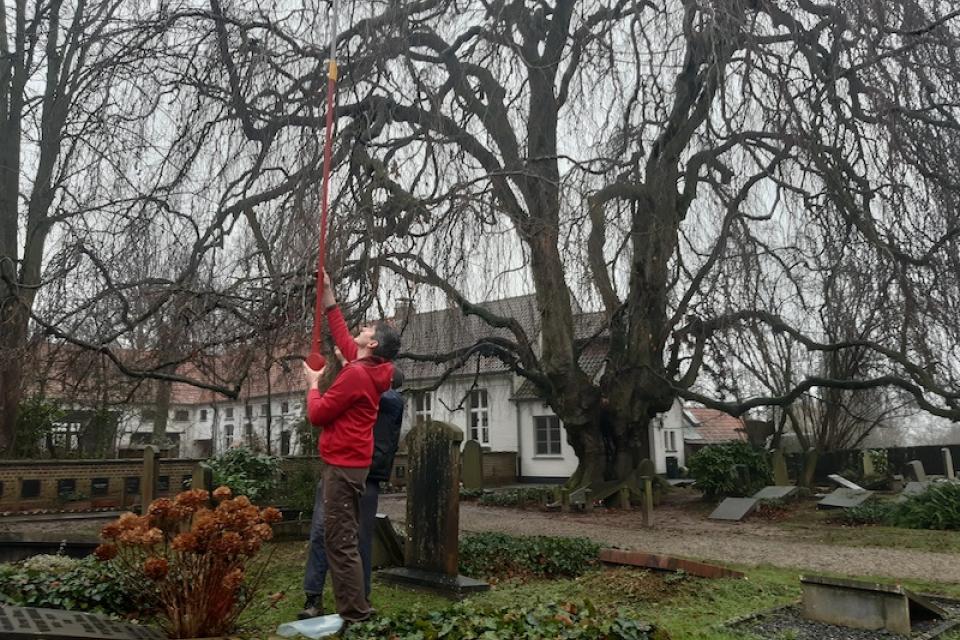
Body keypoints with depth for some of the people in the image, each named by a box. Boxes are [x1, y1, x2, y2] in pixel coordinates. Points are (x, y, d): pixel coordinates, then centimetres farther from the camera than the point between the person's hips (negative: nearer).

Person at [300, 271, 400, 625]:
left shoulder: (355, 374, -18)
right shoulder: (368, 368, 9)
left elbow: (317, 415, -14)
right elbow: (341, 334, 24)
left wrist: (313, 382, 3)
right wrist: (327, 293, 27)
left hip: (343, 465, -10)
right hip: (351, 463, 10)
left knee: (340, 543, -7)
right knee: (345, 540, 16)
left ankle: (355, 617, -3)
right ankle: (357, 609, 23)